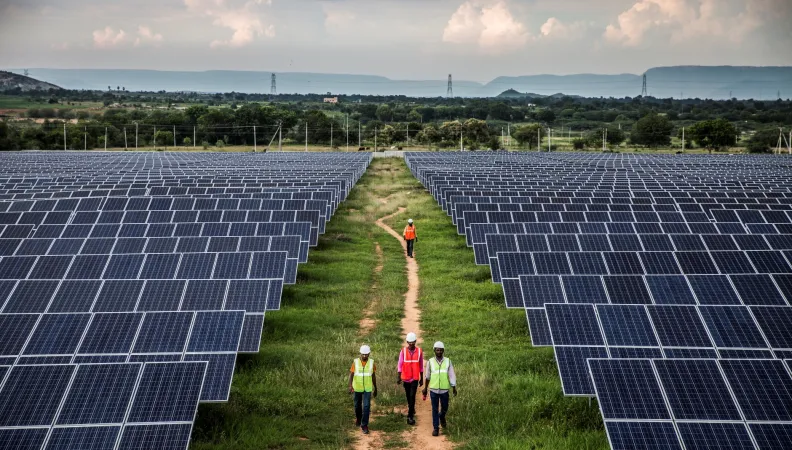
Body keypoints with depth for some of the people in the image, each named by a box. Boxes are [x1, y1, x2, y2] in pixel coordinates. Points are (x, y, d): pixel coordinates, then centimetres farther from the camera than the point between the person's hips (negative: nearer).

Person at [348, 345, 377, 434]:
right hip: (357, 388, 1)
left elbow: (373, 376, 3)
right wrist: (350, 386, -31)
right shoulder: (355, 362, -11)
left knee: (366, 406, -10)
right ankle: (358, 418, 47)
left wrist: (375, 389, 9)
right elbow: (351, 375, -14)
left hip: (367, 388, 0)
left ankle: (364, 426, -3)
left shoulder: (371, 362, -8)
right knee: (357, 405, 16)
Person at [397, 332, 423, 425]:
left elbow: (421, 366, 3)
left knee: (412, 396, -10)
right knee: (408, 396, 16)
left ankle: (410, 416, -8)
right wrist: (399, 378, -5)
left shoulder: (419, 351, -4)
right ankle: (411, 409, 41)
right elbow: (400, 364, -3)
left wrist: (421, 378, 6)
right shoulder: (403, 351, -6)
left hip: (415, 378, -1)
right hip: (405, 378, 1)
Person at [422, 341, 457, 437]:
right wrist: (425, 388, 11)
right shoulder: (430, 362, -2)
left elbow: (452, 375, -1)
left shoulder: (448, 361, -2)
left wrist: (454, 388, -5)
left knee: (444, 408, 12)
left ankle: (442, 416, 44)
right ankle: (436, 428, 9)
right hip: (434, 389, -1)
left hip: (444, 390, 1)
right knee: (435, 409, 1)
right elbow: (427, 376, 6)